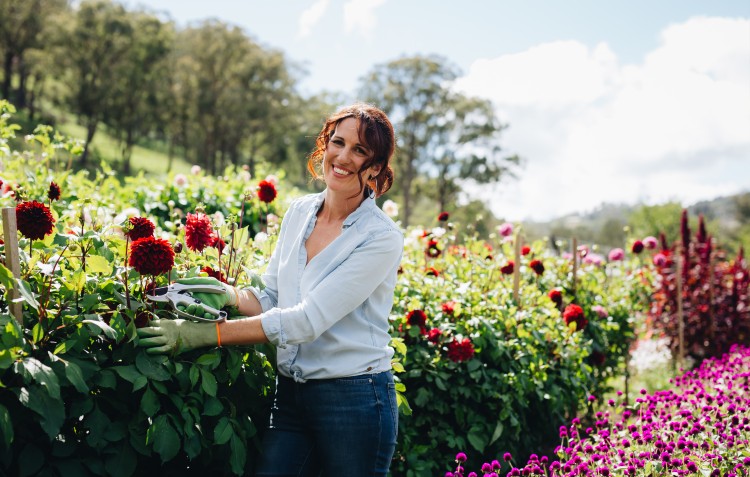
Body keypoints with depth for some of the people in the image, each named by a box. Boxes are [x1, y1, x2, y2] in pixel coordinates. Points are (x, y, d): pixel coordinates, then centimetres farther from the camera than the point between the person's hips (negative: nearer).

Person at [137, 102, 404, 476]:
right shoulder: (298, 213, 6)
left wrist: (207, 333, -22)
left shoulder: (381, 238, -14)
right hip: (291, 393, 5)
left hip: (354, 400, -5)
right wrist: (230, 295, -12)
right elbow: (271, 300, 11)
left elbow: (308, 320, -21)